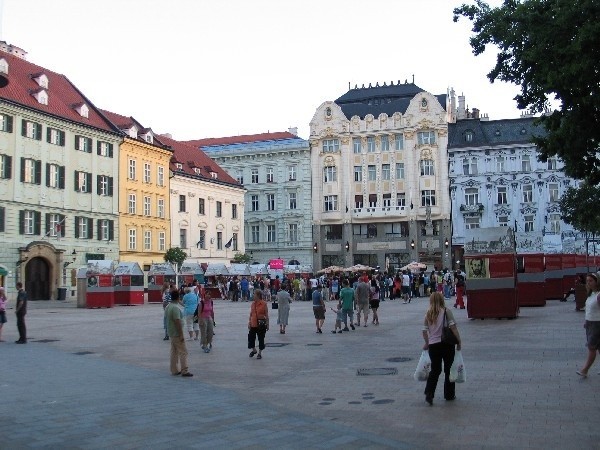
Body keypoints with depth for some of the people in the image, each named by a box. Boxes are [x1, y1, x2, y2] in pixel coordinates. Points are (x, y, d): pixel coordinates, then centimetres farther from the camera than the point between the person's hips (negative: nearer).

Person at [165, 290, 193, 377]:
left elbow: (166, 318, 18)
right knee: (183, 352, -6)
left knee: (174, 352, 14)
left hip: (171, 333, 10)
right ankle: (184, 371, -7)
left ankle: (174, 370, 18)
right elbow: (177, 322, -24)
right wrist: (181, 335, -23)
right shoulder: (176, 308, -21)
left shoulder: (168, 307, 9)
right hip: (177, 333, -10)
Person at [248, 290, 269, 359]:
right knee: (251, 337, 7)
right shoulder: (252, 303, 7)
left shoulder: (264, 304, -8)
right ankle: (254, 350, 32)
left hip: (261, 324, -5)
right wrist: (249, 322, 7)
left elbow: (266, 315, -6)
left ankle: (260, 353, 17)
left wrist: (267, 324, -7)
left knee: (261, 339, 4)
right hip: (253, 324, 5)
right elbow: (251, 314, 13)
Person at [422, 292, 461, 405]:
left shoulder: (428, 314, 3)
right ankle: (449, 394, 20)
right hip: (447, 344, -3)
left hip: (433, 345, 3)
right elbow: (453, 328, -14)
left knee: (435, 370, 10)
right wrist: (459, 341, -6)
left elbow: (424, 331, 5)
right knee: (449, 370, 12)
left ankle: (429, 393, -5)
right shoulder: (446, 312, -7)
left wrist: (427, 343, 19)